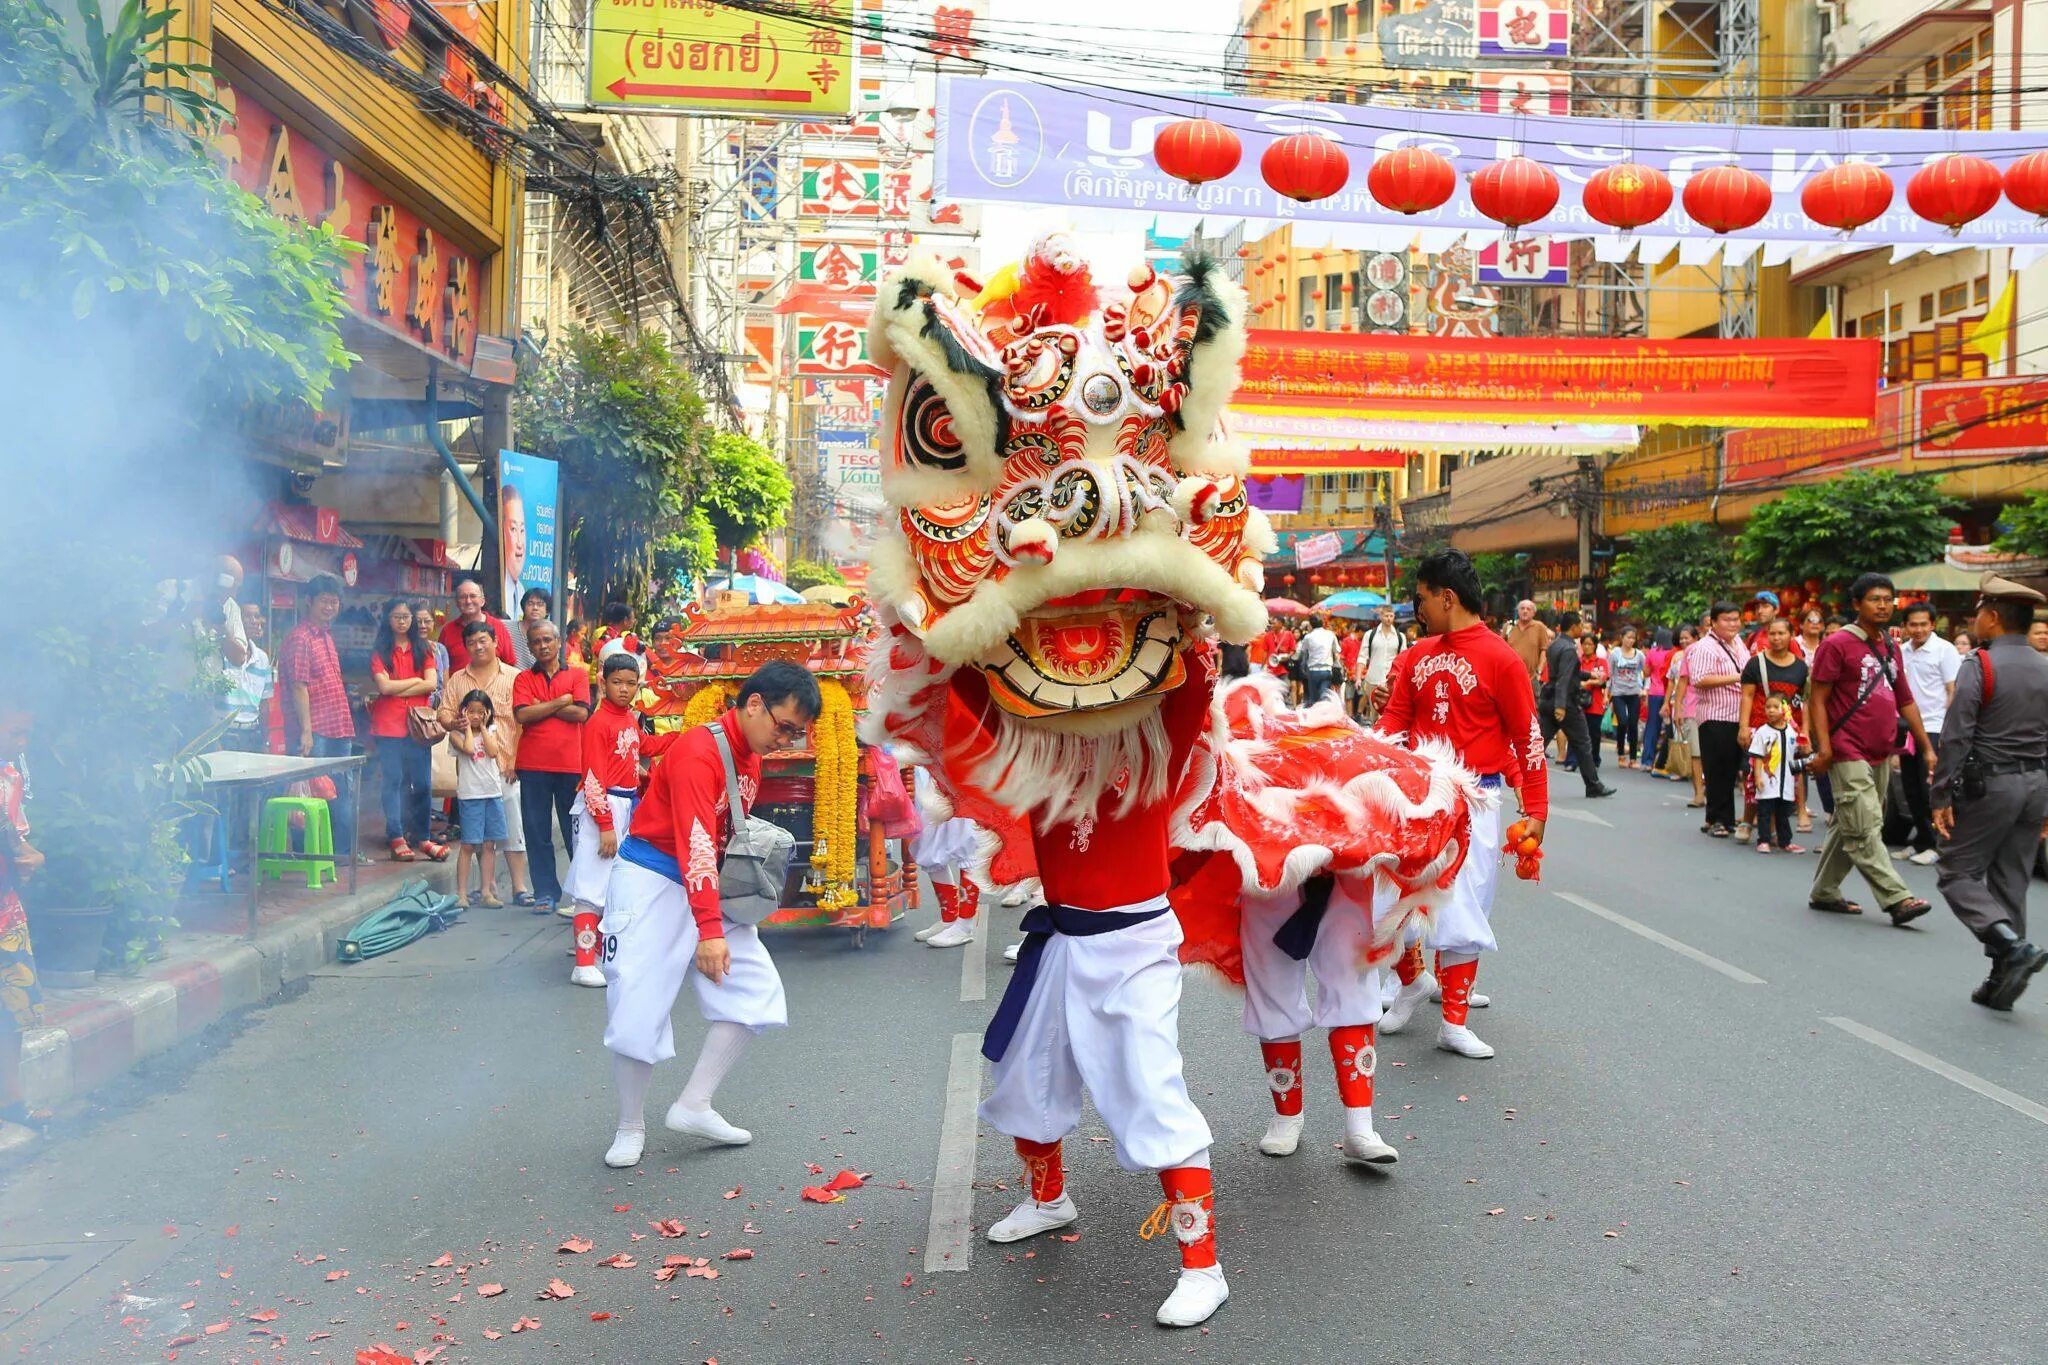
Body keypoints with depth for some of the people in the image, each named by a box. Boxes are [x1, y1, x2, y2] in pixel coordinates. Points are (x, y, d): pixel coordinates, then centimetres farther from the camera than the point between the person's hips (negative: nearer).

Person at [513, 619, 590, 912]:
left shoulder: (577, 675, 7)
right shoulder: (523, 679, 8)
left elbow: (581, 713, -8)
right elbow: (522, 715, -8)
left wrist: (541, 707, -6)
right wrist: (560, 702, -7)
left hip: (571, 764, -1)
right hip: (533, 766, 1)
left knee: (576, 830, 4)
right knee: (537, 831, 5)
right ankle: (545, 893, 13)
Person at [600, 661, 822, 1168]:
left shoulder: (751, 757, 6)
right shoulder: (698, 752, -22)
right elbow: (695, 845, -29)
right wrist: (709, 931, -33)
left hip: (708, 884, 9)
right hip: (652, 883, -8)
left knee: (755, 988, 1)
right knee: (637, 1009, -5)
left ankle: (693, 1106, 8)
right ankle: (630, 1127, 14)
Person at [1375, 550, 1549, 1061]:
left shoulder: (1501, 659, -8)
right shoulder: (1418, 656, 8)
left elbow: (1528, 739, -5)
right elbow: (1396, 716, 8)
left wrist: (1535, 812, -5)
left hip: (1473, 799, -5)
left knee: (1461, 911, 0)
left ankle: (1454, 1023, 14)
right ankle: (1412, 980, 32)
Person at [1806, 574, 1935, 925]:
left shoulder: (1891, 648, 15)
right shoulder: (1837, 644, -6)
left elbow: (1905, 702, 21)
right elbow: (1818, 700, -9)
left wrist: (1927, 747, 17)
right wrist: (1823, 747, -18)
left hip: (1881, 754, 8)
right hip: (1849, 753, -8)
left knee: (1849, 827, 12)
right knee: (1865, 830, -11)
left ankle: (1824, 892, 20)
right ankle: (1897, 899, -14)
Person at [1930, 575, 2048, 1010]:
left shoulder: (1979, 666, -11)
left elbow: (1955, 736, -16)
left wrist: (1942, 796, -12)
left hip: (1990, 784, -6)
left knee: (1957, 874, 3)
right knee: (2011, 882, 12)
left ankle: (2012, 945, -17)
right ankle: (2002, 981, 15)